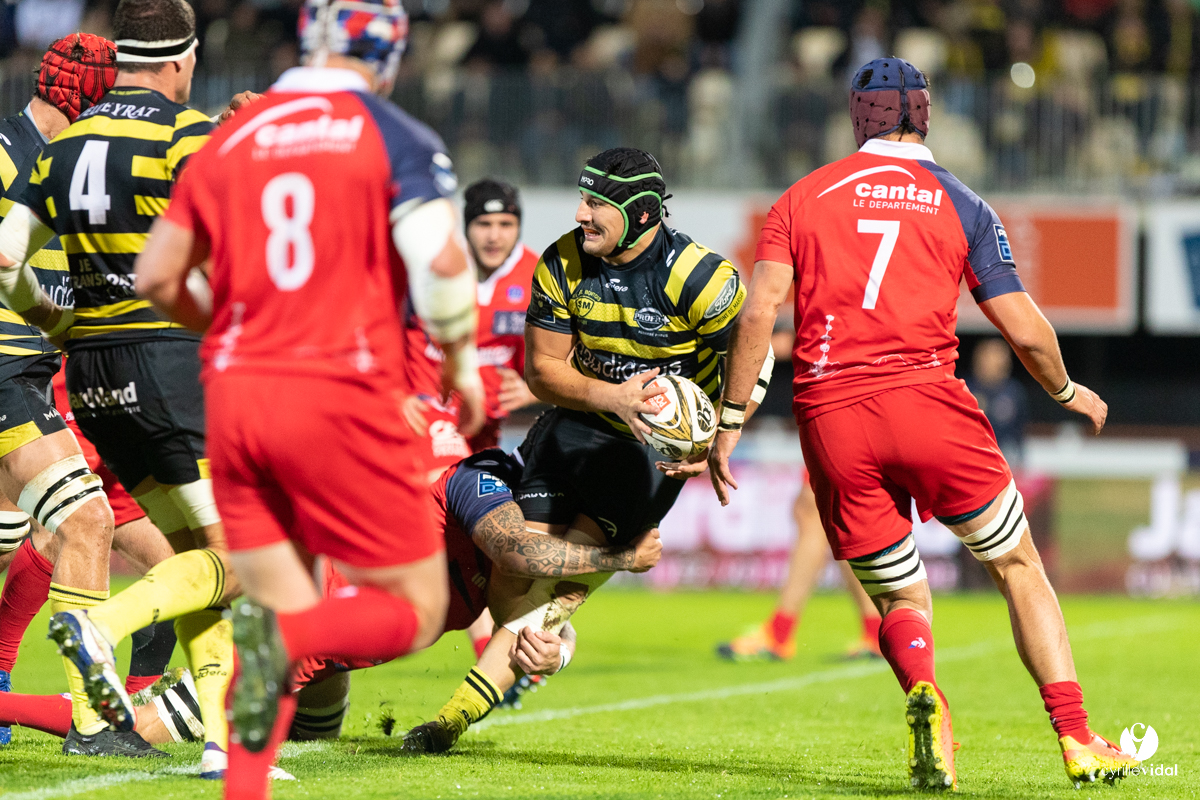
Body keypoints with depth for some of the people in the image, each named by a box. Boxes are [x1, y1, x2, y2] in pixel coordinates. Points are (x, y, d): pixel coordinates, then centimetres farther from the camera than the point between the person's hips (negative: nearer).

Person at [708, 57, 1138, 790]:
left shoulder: (804, 198, 12)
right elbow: (1024, 330, 8)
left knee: (901, 600, 13)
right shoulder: (961, 205, 9)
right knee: (1018, 564, 13)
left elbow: (759, 311, 0)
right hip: (925, 400, -2)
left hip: (830, 415, 2)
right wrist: (1068, 392, 27)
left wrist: (731, 419, 5)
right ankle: (1078, 739, 3)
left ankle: (922, 689, -21)